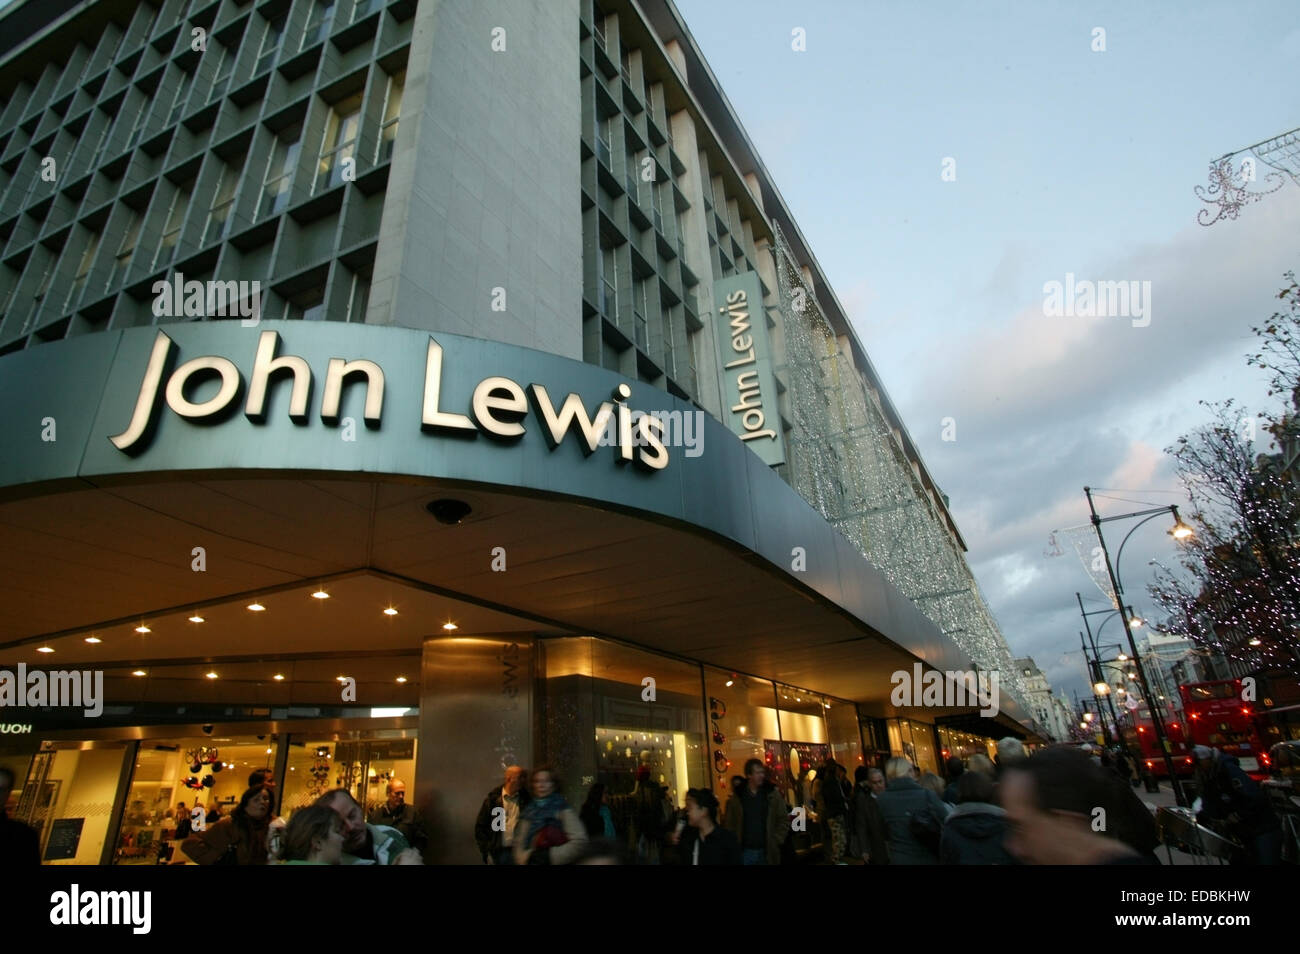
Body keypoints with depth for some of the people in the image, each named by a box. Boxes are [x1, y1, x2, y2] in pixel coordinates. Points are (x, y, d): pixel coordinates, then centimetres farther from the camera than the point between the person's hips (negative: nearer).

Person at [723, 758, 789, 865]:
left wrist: (776, 841, -3)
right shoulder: (736, 798, -1)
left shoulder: (772, 795, 0)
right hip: (744, 852, 0)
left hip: (767, 852, 1)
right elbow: (729, 824, 4)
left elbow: (784, 820, 4)